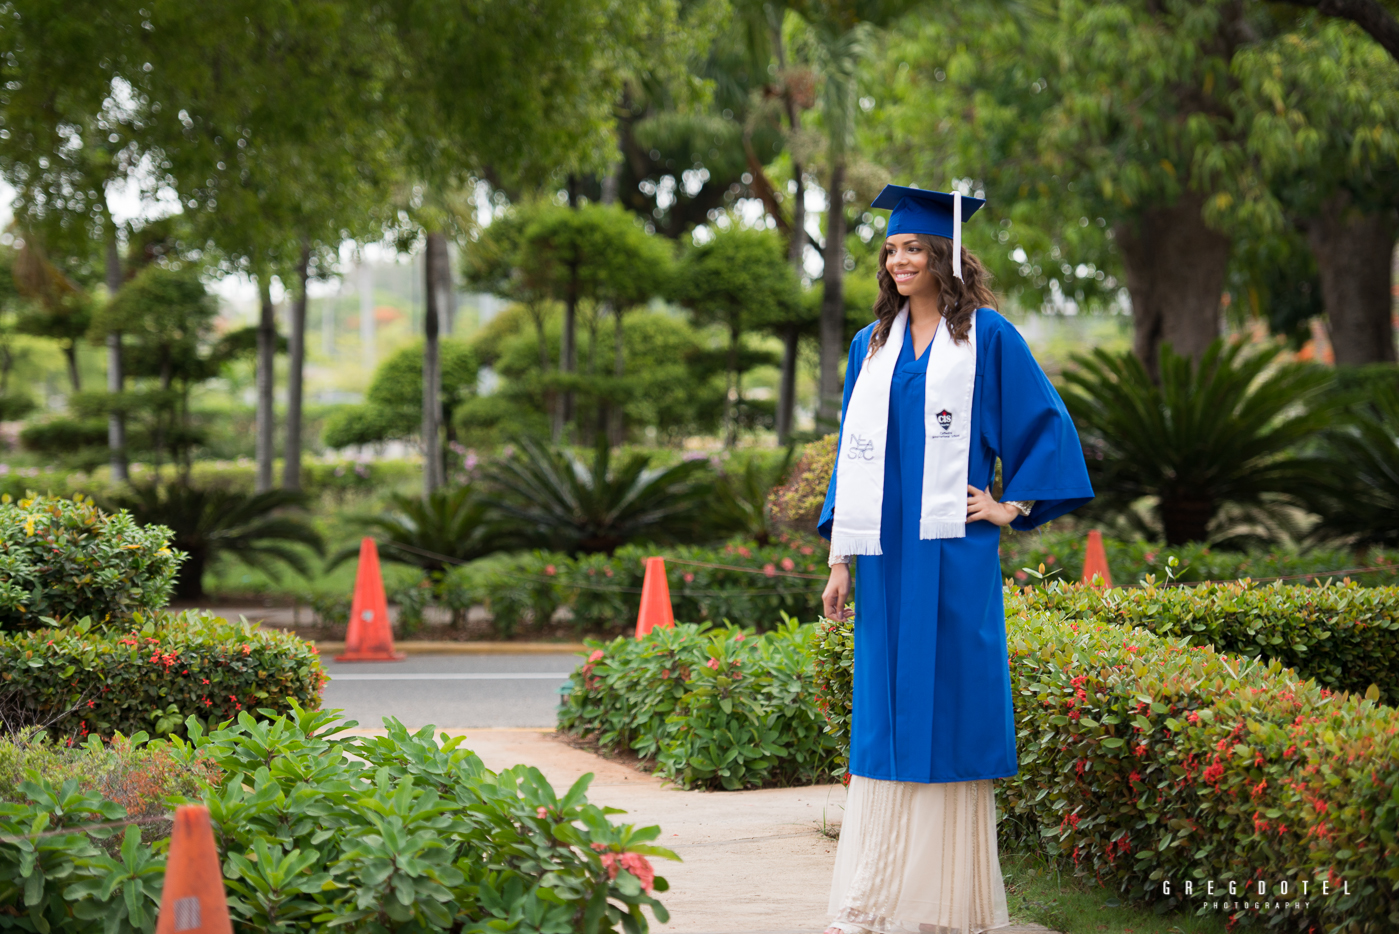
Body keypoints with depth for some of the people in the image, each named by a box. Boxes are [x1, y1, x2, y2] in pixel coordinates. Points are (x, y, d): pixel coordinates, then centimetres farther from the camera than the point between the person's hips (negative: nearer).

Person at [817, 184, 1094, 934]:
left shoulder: (987, 336, 0)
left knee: (949, 711, -2)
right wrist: (841, 558, 10)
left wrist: (1011, 507, -4)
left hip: (953, 555, -4)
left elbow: (1045, 426, 3)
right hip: (887, 556, 4)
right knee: (883, 717, 5)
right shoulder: (872, 346, 14)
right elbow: (854, 455, 15)